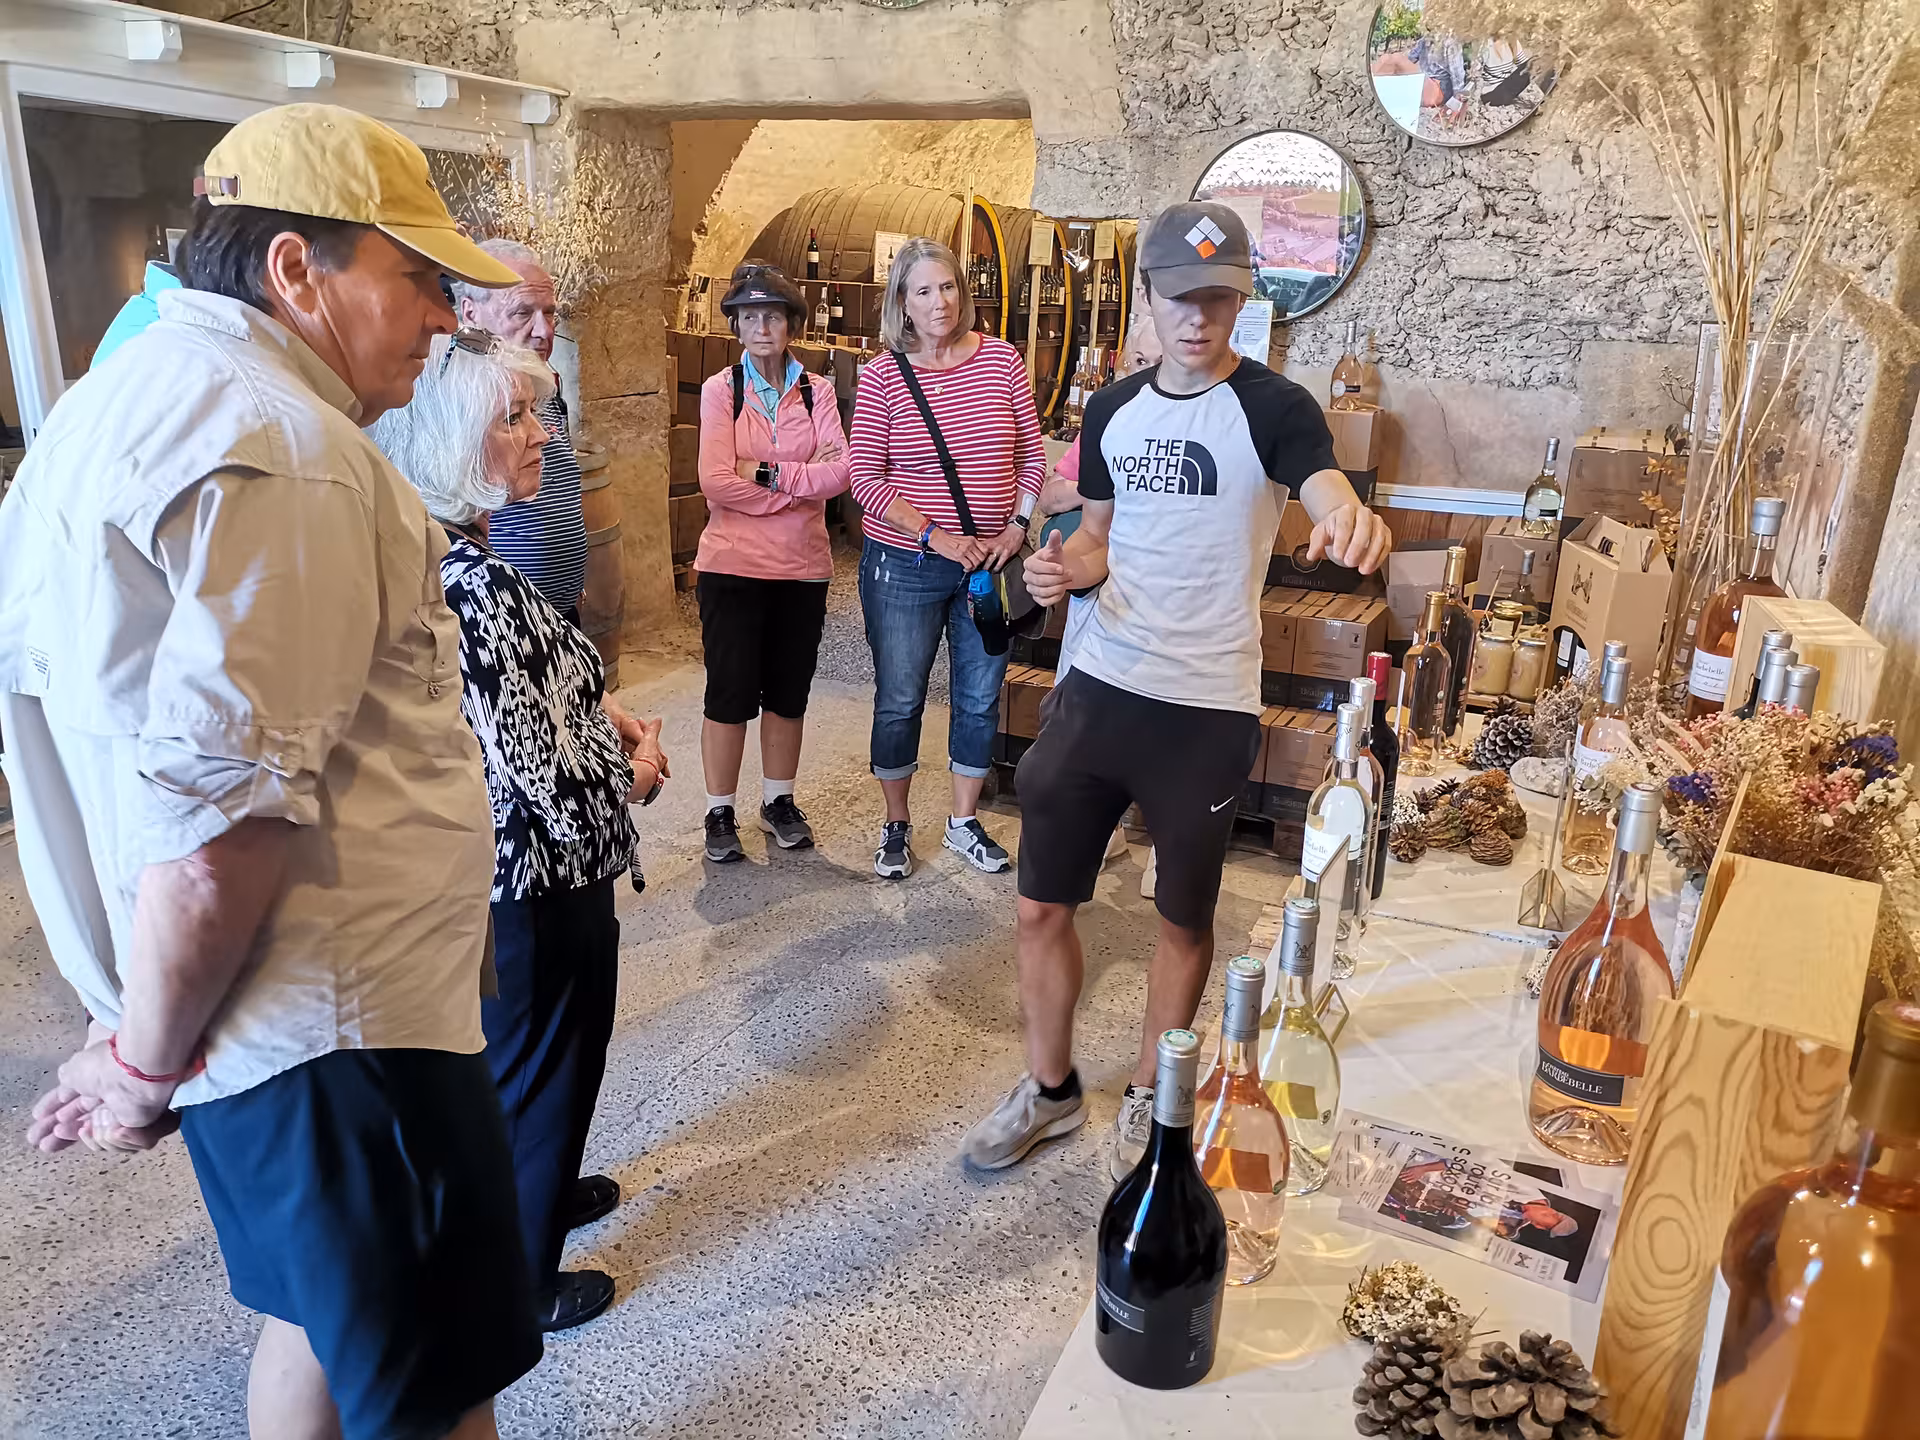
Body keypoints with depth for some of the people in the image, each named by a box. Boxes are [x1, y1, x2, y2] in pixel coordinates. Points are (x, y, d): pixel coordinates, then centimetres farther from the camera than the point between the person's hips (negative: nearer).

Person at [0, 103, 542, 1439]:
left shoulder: (120, 396, 13)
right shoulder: (282, 451, -21)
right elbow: (219, 819, -27)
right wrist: (150, 1059, -11)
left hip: (259, 1012, 10)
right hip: (332, 1025, -10)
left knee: (321, 1317, 26)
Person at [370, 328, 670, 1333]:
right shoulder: (479, 588, -29)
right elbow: (545, 776, -27)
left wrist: (604, 723, 1)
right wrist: (638, 769, -9)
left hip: (468, 864, 9)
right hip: (534, 884, -9)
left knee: (504, 1056, 28)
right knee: (543, 1067, 13)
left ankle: (537, 1191, 53)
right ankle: (519, 1284, 34)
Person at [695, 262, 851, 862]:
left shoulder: (817, 390, 5)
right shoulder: (720, 389, -3)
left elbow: (840, 472, -8)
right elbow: (717, 482, -15)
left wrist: (766, 473, -16)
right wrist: (804, 482, -12)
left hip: (803, 565, 3)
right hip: (732, 564, -2)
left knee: (788, 692, 13)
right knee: (730, 693, 4)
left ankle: (778, 802, 29)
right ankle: (720, 813, 18)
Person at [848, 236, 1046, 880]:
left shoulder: (1001, 359, 0)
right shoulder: (882, 374, -5)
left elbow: (1033, 457, 5)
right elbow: (866, 477, -8)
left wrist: (1017, 527, -8)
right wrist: (935, 535, -16)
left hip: (990, 561, 2)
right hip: (904, 564, -2)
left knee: (980, 699, 12)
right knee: (899, 702, 8)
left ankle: (964, 823, 30)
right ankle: (896, 826, 27)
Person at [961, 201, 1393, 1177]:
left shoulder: (1274, 409, -9)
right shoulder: (1112, 409, 7)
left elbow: (1331, 501, -26)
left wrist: (1353, 525, -51)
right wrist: (1067, 567, -6)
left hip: (1206, 710, -4)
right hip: (1096, 688, 5)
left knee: (1183, 917, 13)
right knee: (1041, 904, 9)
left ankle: (1147, 1101, 35)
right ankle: (1049, 1088, 31)